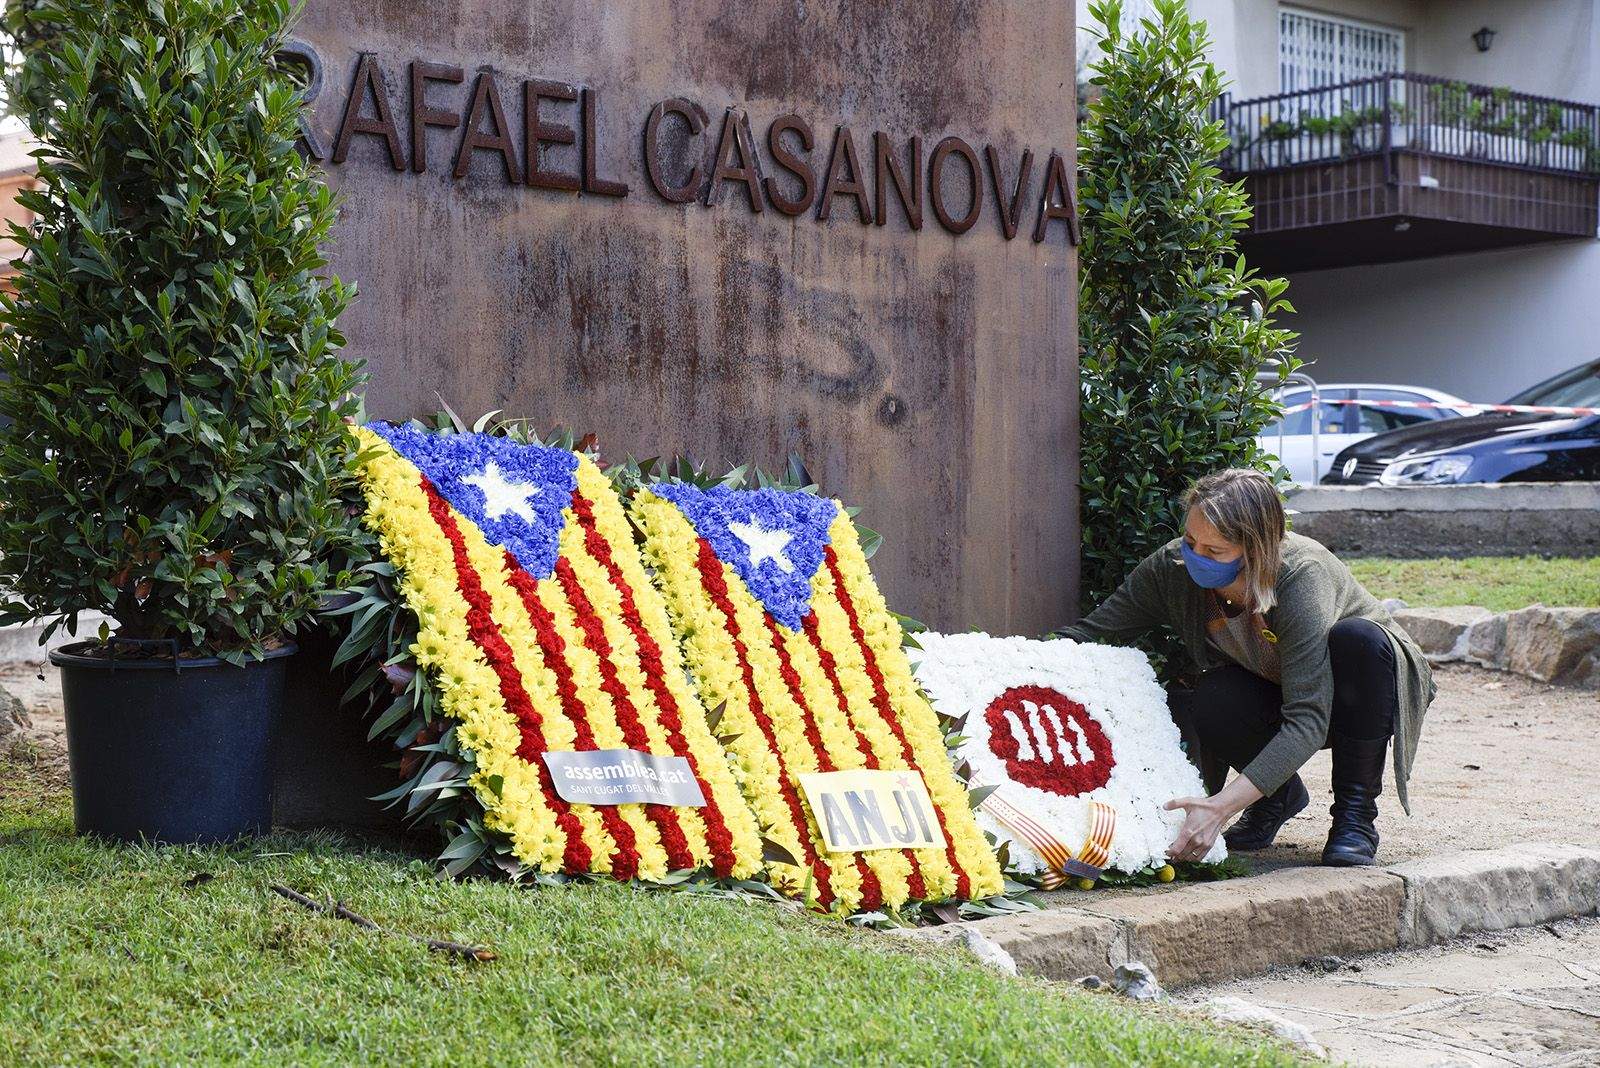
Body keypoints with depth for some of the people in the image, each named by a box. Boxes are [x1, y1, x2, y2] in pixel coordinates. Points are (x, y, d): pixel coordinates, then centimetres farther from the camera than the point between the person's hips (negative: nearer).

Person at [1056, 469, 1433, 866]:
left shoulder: (1302, 576, -36)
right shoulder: (1172, 567, -22)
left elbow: (1308, 720, -41)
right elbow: (1091, 632, -18)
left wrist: (1223, 804, -51)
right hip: (1273, 696, 3)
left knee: (1355, 636, -37)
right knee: (1208, 707, -32)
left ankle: (1357, 811, -17)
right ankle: (1280, 795, 2)